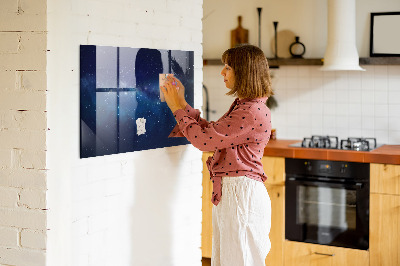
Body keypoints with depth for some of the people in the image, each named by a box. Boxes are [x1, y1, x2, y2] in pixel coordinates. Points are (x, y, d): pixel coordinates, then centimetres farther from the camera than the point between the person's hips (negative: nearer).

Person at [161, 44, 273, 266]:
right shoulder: (242, 106, 14)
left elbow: (204, 139, -19)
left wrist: (178, 109, -7)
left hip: (241, 193, -10)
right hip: (228, 192, 10)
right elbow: (210, 132, 17)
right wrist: (182, 104, 15)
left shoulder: (253, 112, -20)